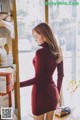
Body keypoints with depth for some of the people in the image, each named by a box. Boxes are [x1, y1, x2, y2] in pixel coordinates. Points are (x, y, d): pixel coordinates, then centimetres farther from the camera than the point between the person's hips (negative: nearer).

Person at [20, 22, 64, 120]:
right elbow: (60, 75, 9)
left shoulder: (40, 52, -20)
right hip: (52, 91, 7)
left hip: (41, 92, -7)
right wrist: (57, 92, 20)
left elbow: (37, 79, -21)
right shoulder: (57, 51, 3)